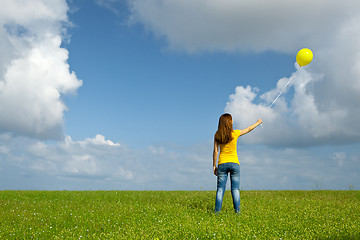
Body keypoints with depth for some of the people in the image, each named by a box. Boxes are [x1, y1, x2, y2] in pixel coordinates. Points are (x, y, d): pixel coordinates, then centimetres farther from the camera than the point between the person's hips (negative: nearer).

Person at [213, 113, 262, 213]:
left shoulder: (217, 135, -2)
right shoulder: (235, 133, -6)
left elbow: (215, 151, -2)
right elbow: (248, 129, 11)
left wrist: (214, 166, 4)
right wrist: (258, 123, 28)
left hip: (222, 164, 1)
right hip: (234, 163, -1)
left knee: (220, 189, 2)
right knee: (235, 189, 3)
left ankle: (217, 211, -3)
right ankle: (237, 211, 2)